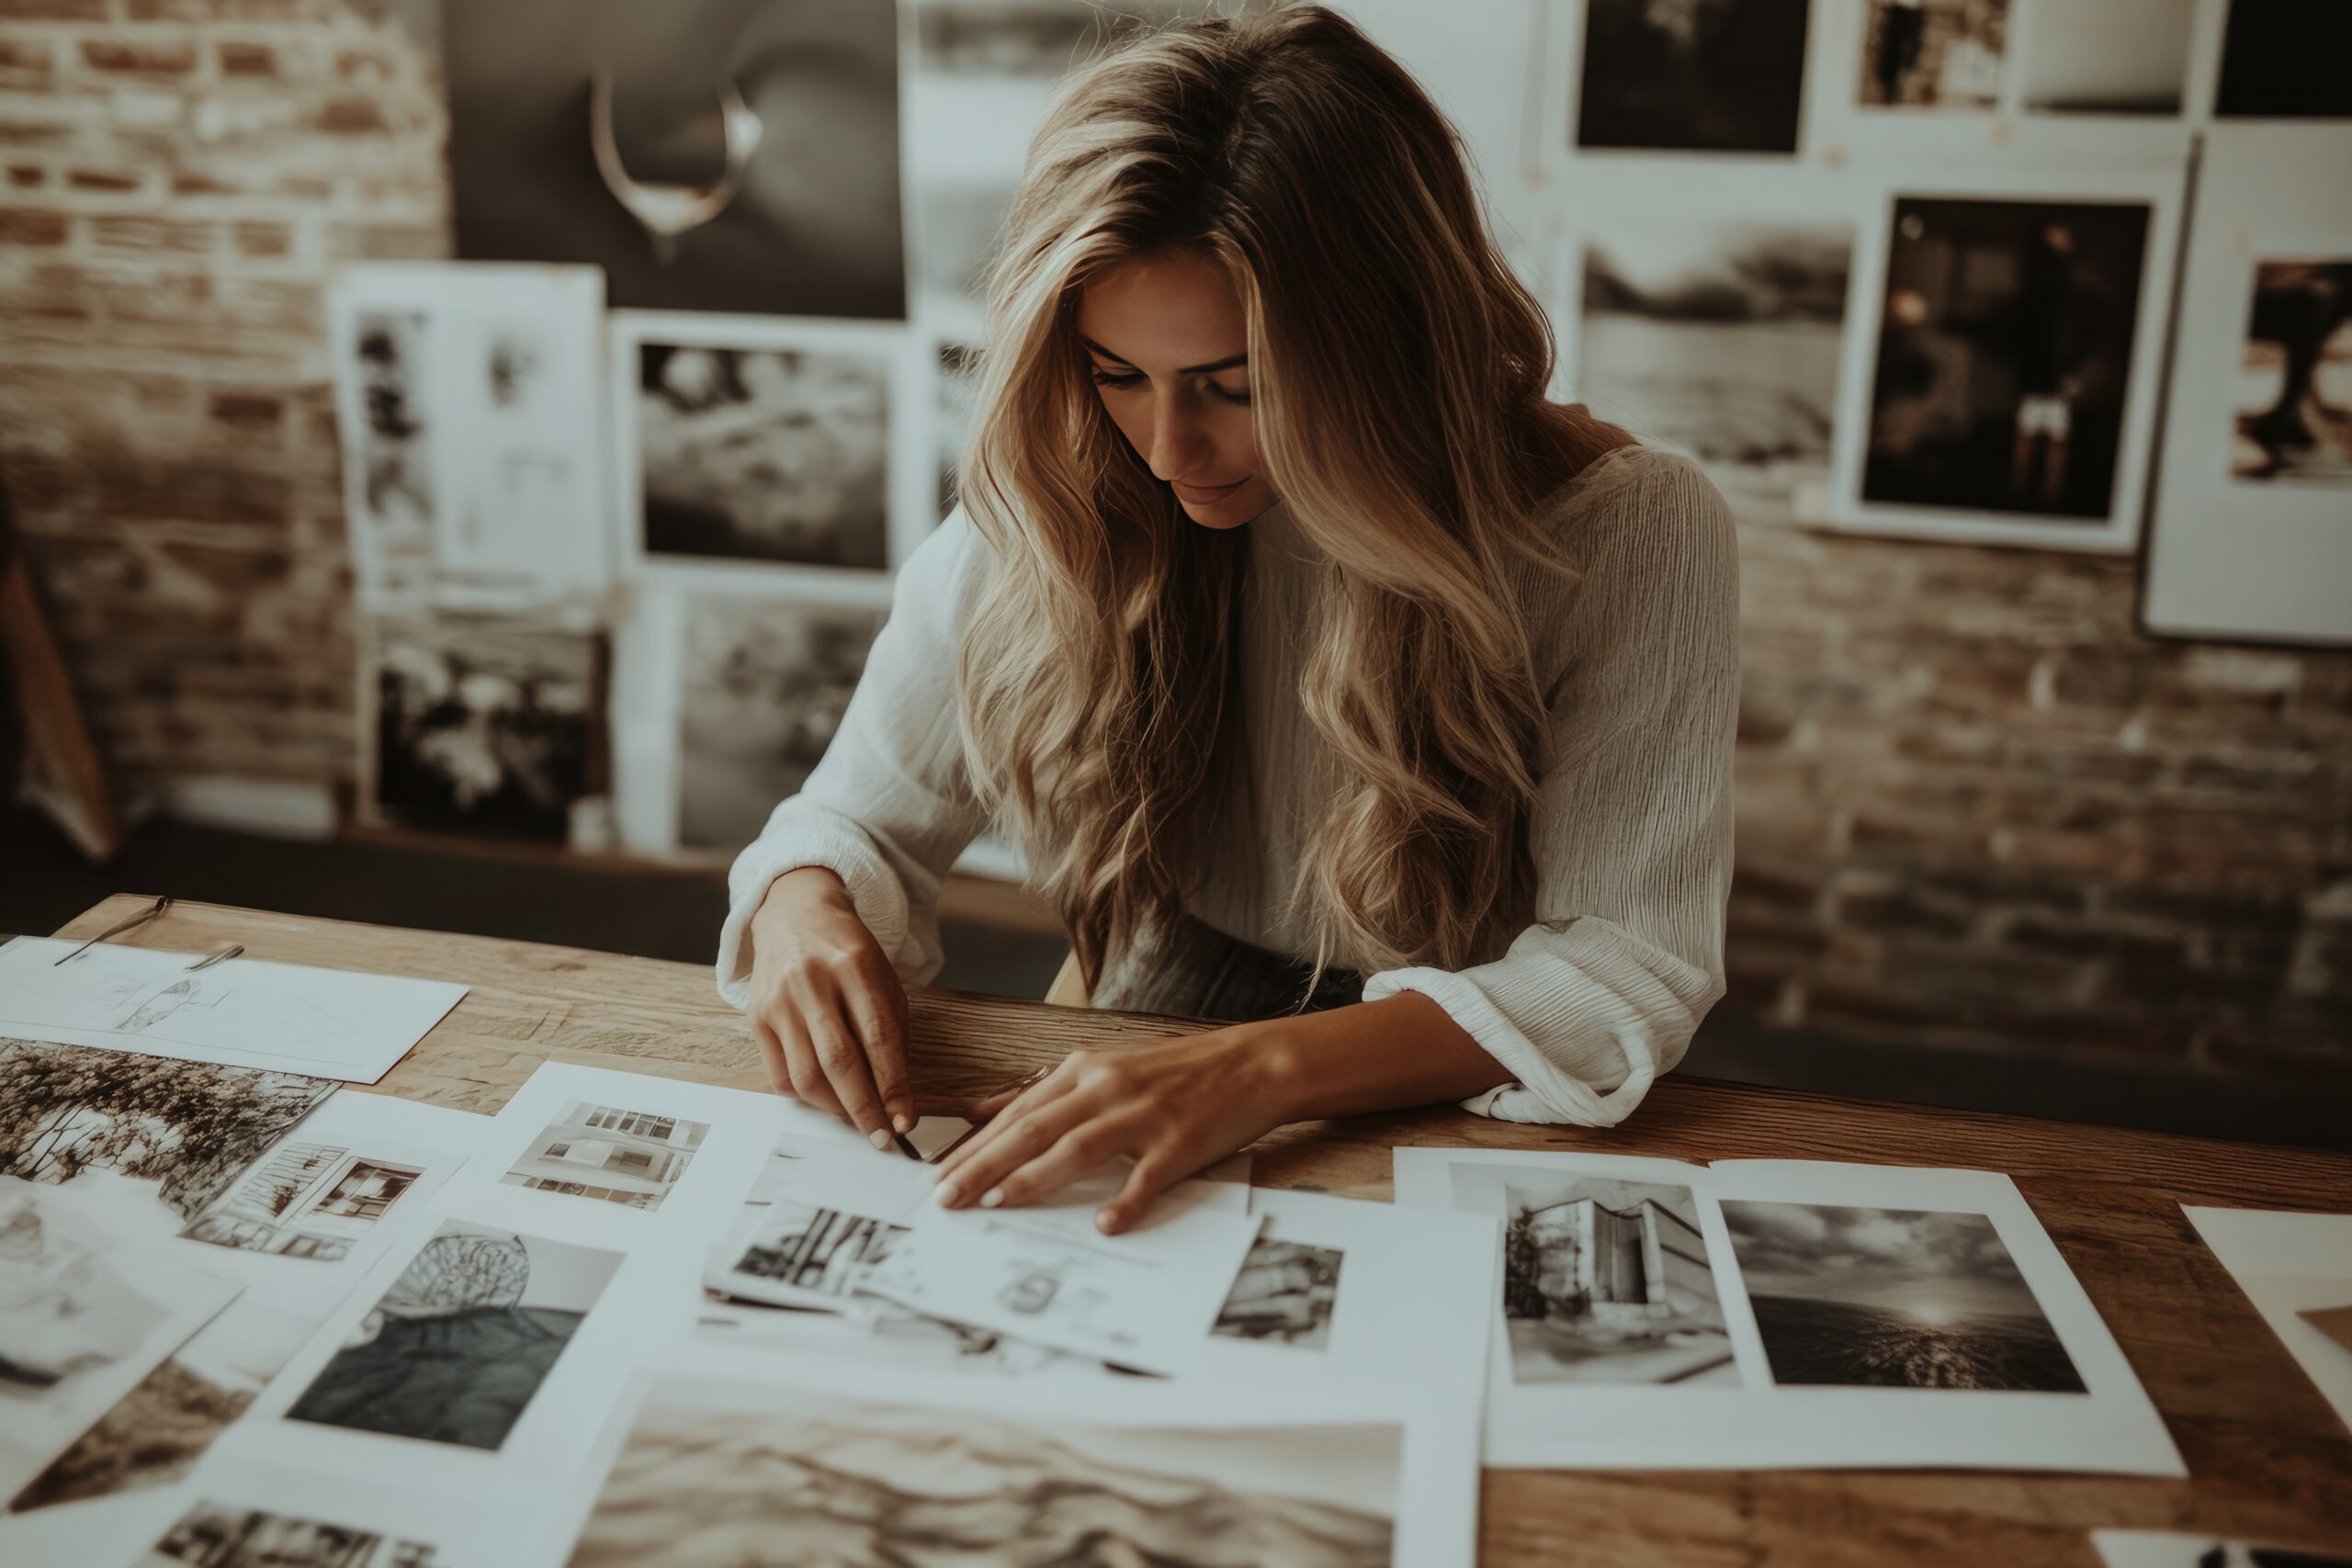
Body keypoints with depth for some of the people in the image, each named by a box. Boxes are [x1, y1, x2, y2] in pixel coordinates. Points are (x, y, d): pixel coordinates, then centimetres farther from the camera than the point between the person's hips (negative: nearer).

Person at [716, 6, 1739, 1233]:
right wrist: (805, 912, -22)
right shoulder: (1046, 523, -6)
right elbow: (860, 823, 4)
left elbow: (1627, 969, -18)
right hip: (1128, 1154, 2)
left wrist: (1266, 1070, -32)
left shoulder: (1632, 540, -14)